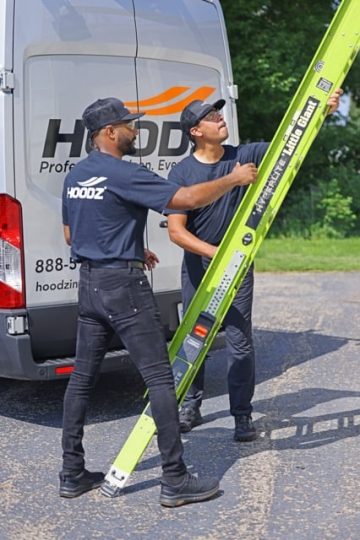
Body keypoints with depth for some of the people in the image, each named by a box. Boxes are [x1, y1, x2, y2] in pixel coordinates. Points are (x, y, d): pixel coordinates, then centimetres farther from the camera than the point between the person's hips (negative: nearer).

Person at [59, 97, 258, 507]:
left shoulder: (75, 176, 12)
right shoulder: (123, 174, -15)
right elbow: (187, 199, -21)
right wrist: (234, 179, -6)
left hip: (89, 284, 9)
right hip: (123, 285, -9)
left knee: (82, 377, 12)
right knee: (159, 378, -4)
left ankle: (72, 474, 18)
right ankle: (175, 480, -1)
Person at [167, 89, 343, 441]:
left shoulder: (245, 156, -3)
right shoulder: (181, 173, -8)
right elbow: (176, 231, -12)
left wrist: (322, 111, -19)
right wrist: (216, 252, -23)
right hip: (197, 266, 0)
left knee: (239, 341, -3)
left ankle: (242, 415, 7)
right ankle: (190, 408, 27)